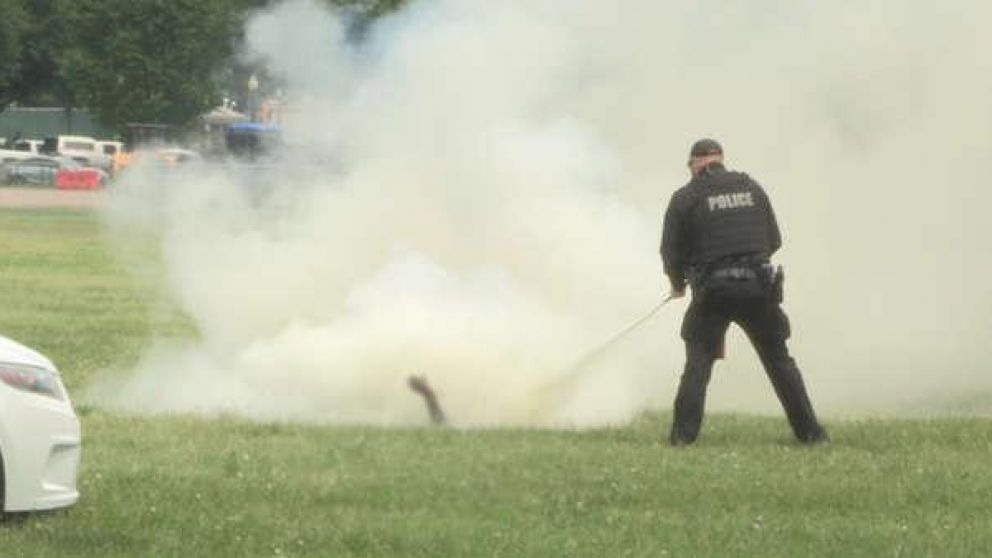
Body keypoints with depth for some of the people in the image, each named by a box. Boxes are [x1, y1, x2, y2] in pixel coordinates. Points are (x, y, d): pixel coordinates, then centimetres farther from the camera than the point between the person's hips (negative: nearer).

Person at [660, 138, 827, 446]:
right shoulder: (751, 188, 10)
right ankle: (810, 432, 11)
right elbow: (774, 240, 12)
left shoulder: (685, 198, 0)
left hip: (713, 292, -2)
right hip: (758, 287, 2)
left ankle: (683, 434, -5)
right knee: (780, 361, 11)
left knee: (698, 363, 6)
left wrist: (678, 284, 20)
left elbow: (671, 251, 1)